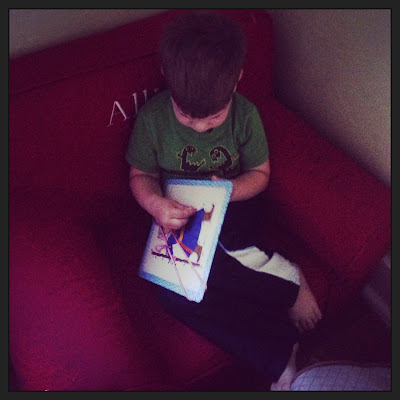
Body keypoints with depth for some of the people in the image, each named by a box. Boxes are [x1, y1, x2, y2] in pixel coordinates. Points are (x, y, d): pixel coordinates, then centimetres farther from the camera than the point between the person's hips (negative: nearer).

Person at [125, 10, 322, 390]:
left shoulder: (245, 114, -13)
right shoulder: (152, 116, -14)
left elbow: (259, 173, -1)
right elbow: (140, 176, -3)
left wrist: (229, 190, -24)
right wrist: (156, 203, -27)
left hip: (232, 211, -1)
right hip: (178, 216, 2)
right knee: (174, 292, -27)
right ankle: (281, 353, -20)